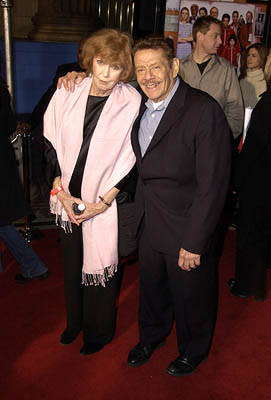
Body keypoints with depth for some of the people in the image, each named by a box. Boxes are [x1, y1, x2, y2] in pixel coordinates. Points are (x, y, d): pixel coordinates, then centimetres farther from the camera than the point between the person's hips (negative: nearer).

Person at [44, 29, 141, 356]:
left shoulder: (132, 102, -13)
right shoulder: (66, 94, -5)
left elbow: (131, 160, -9)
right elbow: (51, 145, 2)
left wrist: (103, 202, -13)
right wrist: (61, 192, -5)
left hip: (105, 203, -3)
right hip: (69, 199, 4)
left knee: (99, 267, 9)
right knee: (71, 264, 19)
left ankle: (99, 332, 36)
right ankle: (75, 322, 46)